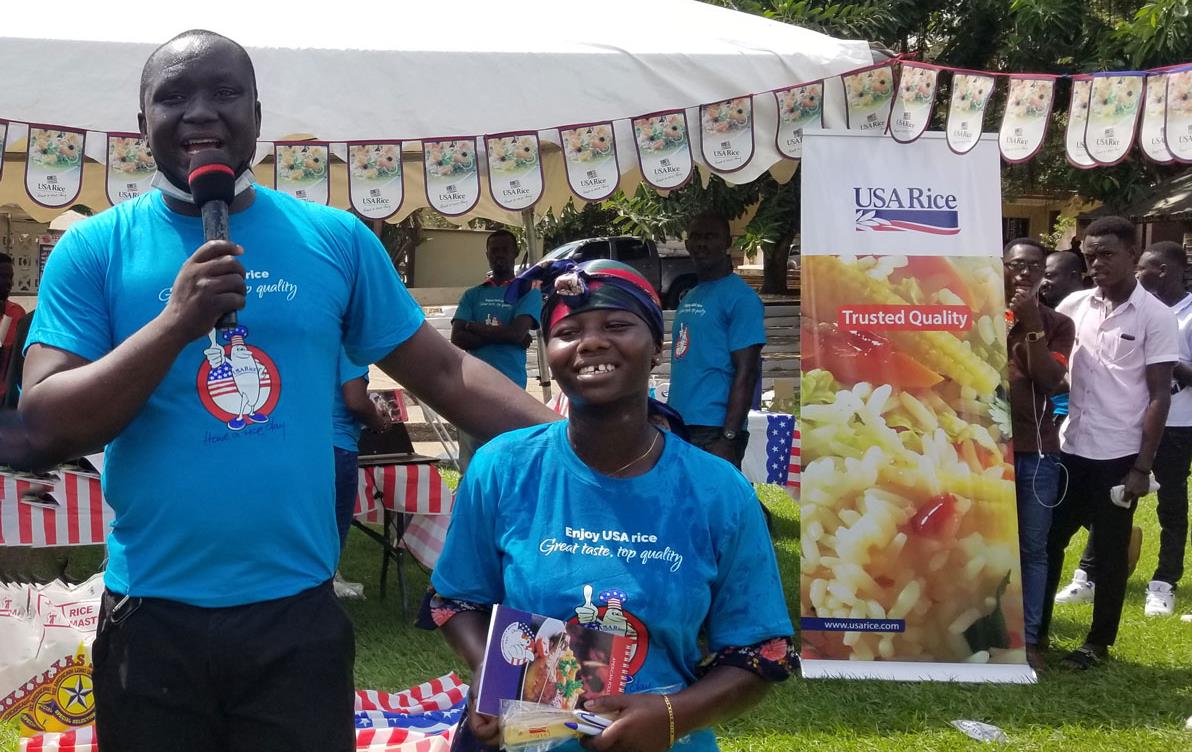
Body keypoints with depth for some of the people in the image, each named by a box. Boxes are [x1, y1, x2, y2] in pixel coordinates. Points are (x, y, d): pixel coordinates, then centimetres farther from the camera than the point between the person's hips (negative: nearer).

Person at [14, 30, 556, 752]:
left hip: (299, 614, 1)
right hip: (151, 619, 0)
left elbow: (444, 372, 6)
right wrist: (176, 322, -20)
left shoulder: (336, 239, 3)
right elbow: (44, 428, -9)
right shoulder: (93, 249, -1)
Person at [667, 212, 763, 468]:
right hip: (680, 428, 8)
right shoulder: (689, 298, 19)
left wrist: (728, 438, -19)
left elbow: (746, 373, -13)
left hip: (713, 431, -8)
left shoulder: (740, 298, -7)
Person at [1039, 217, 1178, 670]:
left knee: (1109, 552, 6)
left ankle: (1098, 642, 17)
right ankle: (1034, 628, 23)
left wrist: (1142, 466, -10)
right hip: (1071, 448, 4)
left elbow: (1159, 396, -7)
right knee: (1048, 539, 9)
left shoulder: (1155, 317, -7)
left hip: (1118, 455, -4)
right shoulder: (1075, 305, 3)